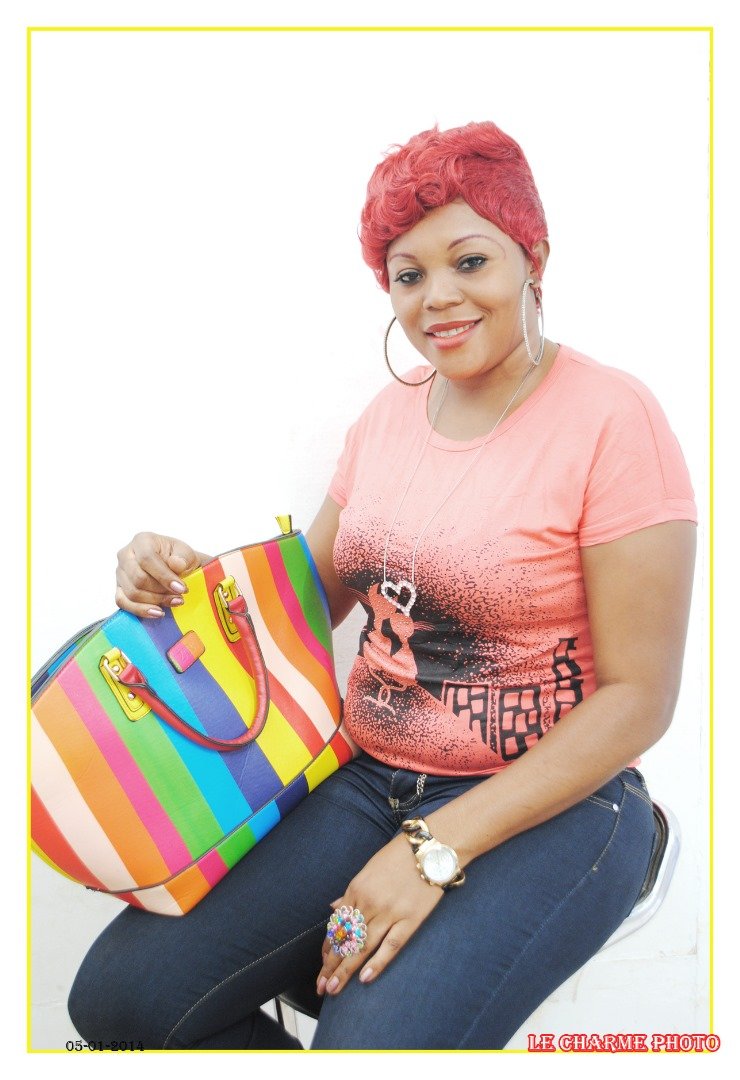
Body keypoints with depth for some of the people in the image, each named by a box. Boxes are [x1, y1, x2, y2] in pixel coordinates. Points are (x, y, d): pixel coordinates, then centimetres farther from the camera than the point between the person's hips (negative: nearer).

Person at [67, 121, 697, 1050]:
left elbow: (637, 697, -14)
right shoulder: (392, 413, 7)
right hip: (368, 778, 5)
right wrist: (182, 577, -6)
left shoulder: (611, 418, -12)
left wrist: (435, 848, -17)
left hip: (547, 804, -5)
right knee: (119, 995, -7)